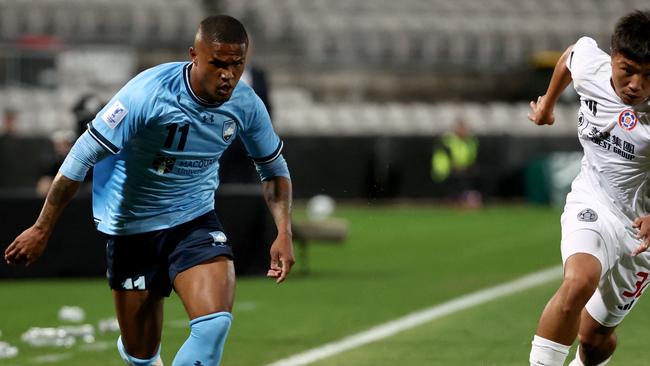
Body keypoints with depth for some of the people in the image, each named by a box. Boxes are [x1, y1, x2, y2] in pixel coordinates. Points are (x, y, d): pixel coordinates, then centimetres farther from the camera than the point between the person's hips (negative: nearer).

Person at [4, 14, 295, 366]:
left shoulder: (245, 104, -10)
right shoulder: (148, 92, -24)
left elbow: (274, 168, 8)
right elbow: (83, 155, -18)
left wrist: (284, 232, -7)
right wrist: (42, 229, -15)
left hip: (195, 219, 3)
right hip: (131, 227, -3)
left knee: (215, 325, -24)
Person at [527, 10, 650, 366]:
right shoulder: (590, 65, -13)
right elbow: (570, 55, 13)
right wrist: (548, 102, 30)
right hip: (592, 203, 1)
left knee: (597, 336, 10)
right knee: (579, 282, -33)